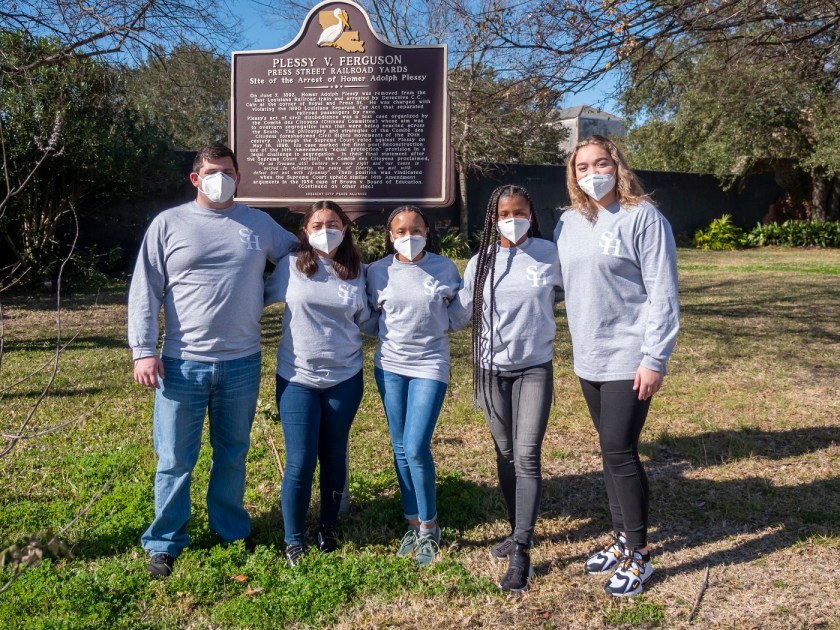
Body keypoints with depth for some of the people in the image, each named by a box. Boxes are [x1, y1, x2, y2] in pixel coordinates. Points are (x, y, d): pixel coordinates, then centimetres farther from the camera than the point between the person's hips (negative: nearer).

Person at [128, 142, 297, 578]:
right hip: (182, 364, -2)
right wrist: (143, 350, -8)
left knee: (233, 454, 16)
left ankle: (232, 532, 32)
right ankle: (165, 542, 23)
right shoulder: (169, 223, 1)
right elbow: (144, 291, -1)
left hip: (242, 363, 2)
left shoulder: (260, 224, 7)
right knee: (175, 460, 6)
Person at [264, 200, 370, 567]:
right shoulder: (291, 266, -3)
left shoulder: (357, 272, 2)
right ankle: (293, 539, 18)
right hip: (297, 378, -2)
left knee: (334, 457, 13)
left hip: (345, 378, 2)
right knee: (300, 462, -2)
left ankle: (329, 528, 33)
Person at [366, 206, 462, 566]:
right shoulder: (378, 271, -1)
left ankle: (429, 527, 9)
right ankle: (413, 523, 24)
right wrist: (392, 332, 1)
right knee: (400, 449, 8)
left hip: (430, 365, -2)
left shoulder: (445, 268, -4)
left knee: (416, 448, -10)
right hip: (390, 365, 3)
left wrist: (439, 326, 0)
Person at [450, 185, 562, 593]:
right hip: (492, 371, 3)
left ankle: (521, 552, -3)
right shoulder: (480, 263, 1)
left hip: (535, 368, -2)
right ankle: (517, 531, 28)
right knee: (505, 455, 11)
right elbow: (459, 312, 9)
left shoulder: (550, 255, -4)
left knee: (527, 457, -9)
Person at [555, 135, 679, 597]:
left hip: (628, 359, -6)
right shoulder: (568, 224, 9)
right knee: (611, 452, 14)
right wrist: (578, 343, 12)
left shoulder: (643, 218, -9)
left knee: (619, 452, -5)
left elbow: (663, 294, -12)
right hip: (588, 359, 6)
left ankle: (638, 555, 12)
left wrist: (654, 359, -16)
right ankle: (622, 538, 29)